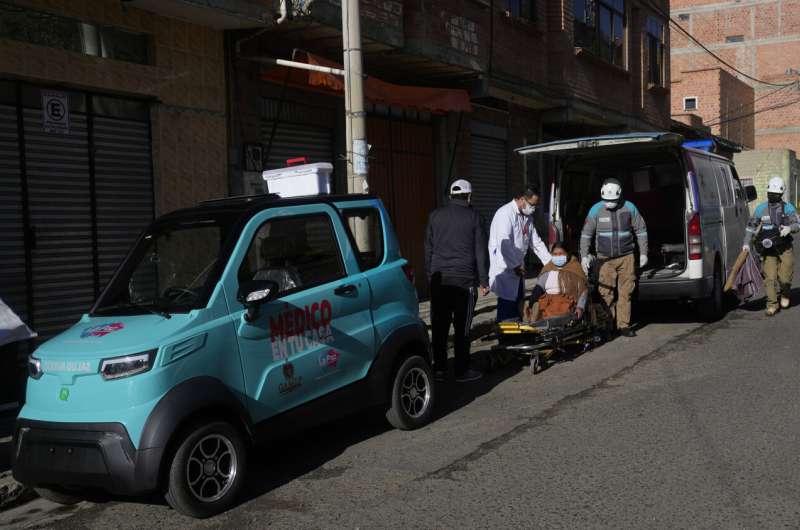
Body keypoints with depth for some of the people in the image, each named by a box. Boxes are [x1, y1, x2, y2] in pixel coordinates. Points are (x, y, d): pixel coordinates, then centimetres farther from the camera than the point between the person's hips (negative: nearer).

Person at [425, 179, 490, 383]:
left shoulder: (436, 215, 9)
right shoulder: (474, 217, -1)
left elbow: (428, 248, 12)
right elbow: (481, 252, 0)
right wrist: (484, 280, 4)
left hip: (439, 279, 3)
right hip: (465, 280, -3)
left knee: (439, 326, 7)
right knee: (462, 326, 2)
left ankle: (439, 369, 10)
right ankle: (462, 370, 5)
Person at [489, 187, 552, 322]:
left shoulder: (527, 217, 14)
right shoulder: (505, 214, -15)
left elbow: (536, 242, 19)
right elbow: (504, 244, -23)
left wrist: (551, 263, 11)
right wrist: (516, 265, -20)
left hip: (518, 269, 9)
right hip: (505, 269, -9)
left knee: (517, 305, 12)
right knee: (507, 305, -7)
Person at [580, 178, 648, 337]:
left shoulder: (629, 208, 1)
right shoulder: (596, 209, -2)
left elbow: (641, 231, 10)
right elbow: (586, 234, 4)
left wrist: (643, 253, 7)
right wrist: (584, 256, -2)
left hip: (626, 257, 1)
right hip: (605, 258, -1)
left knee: (625, 293, 1)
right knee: (605, 293, -3)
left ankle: (624, 325, 9)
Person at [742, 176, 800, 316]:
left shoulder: (788, 208, 2)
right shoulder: (761, 208, 3)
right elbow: (751, 227, 8)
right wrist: (746, 243, 0)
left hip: (785, 248, 0)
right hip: (767, 248, 0)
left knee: (785, 277, -2)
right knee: (770, 277, -5)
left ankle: (784, 294, 30)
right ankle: (772, 305, 6)